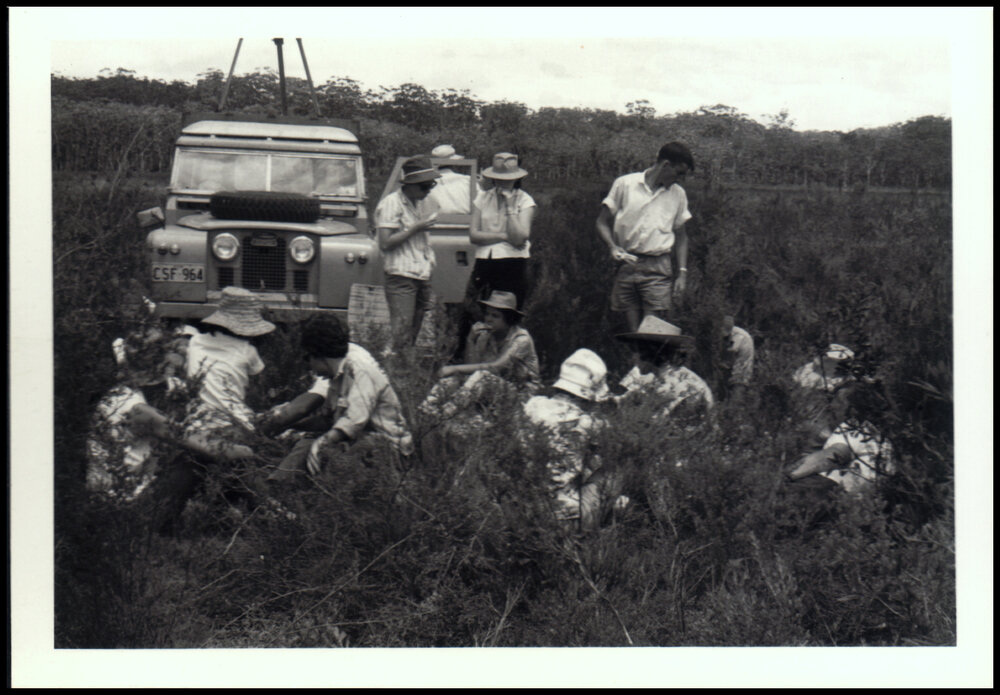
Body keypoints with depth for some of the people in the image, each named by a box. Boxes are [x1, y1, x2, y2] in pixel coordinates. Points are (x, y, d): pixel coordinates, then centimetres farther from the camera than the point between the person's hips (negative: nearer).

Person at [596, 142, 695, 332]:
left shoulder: (677, 194, 13)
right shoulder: (625, 184, 4)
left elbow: (681, 236, 20)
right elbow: (602, 222, 8)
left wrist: (682, 272, 10)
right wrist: (612, 247, -10)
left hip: (658, 271, 1)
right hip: (627, 265, -1)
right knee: (633, 332, -2)